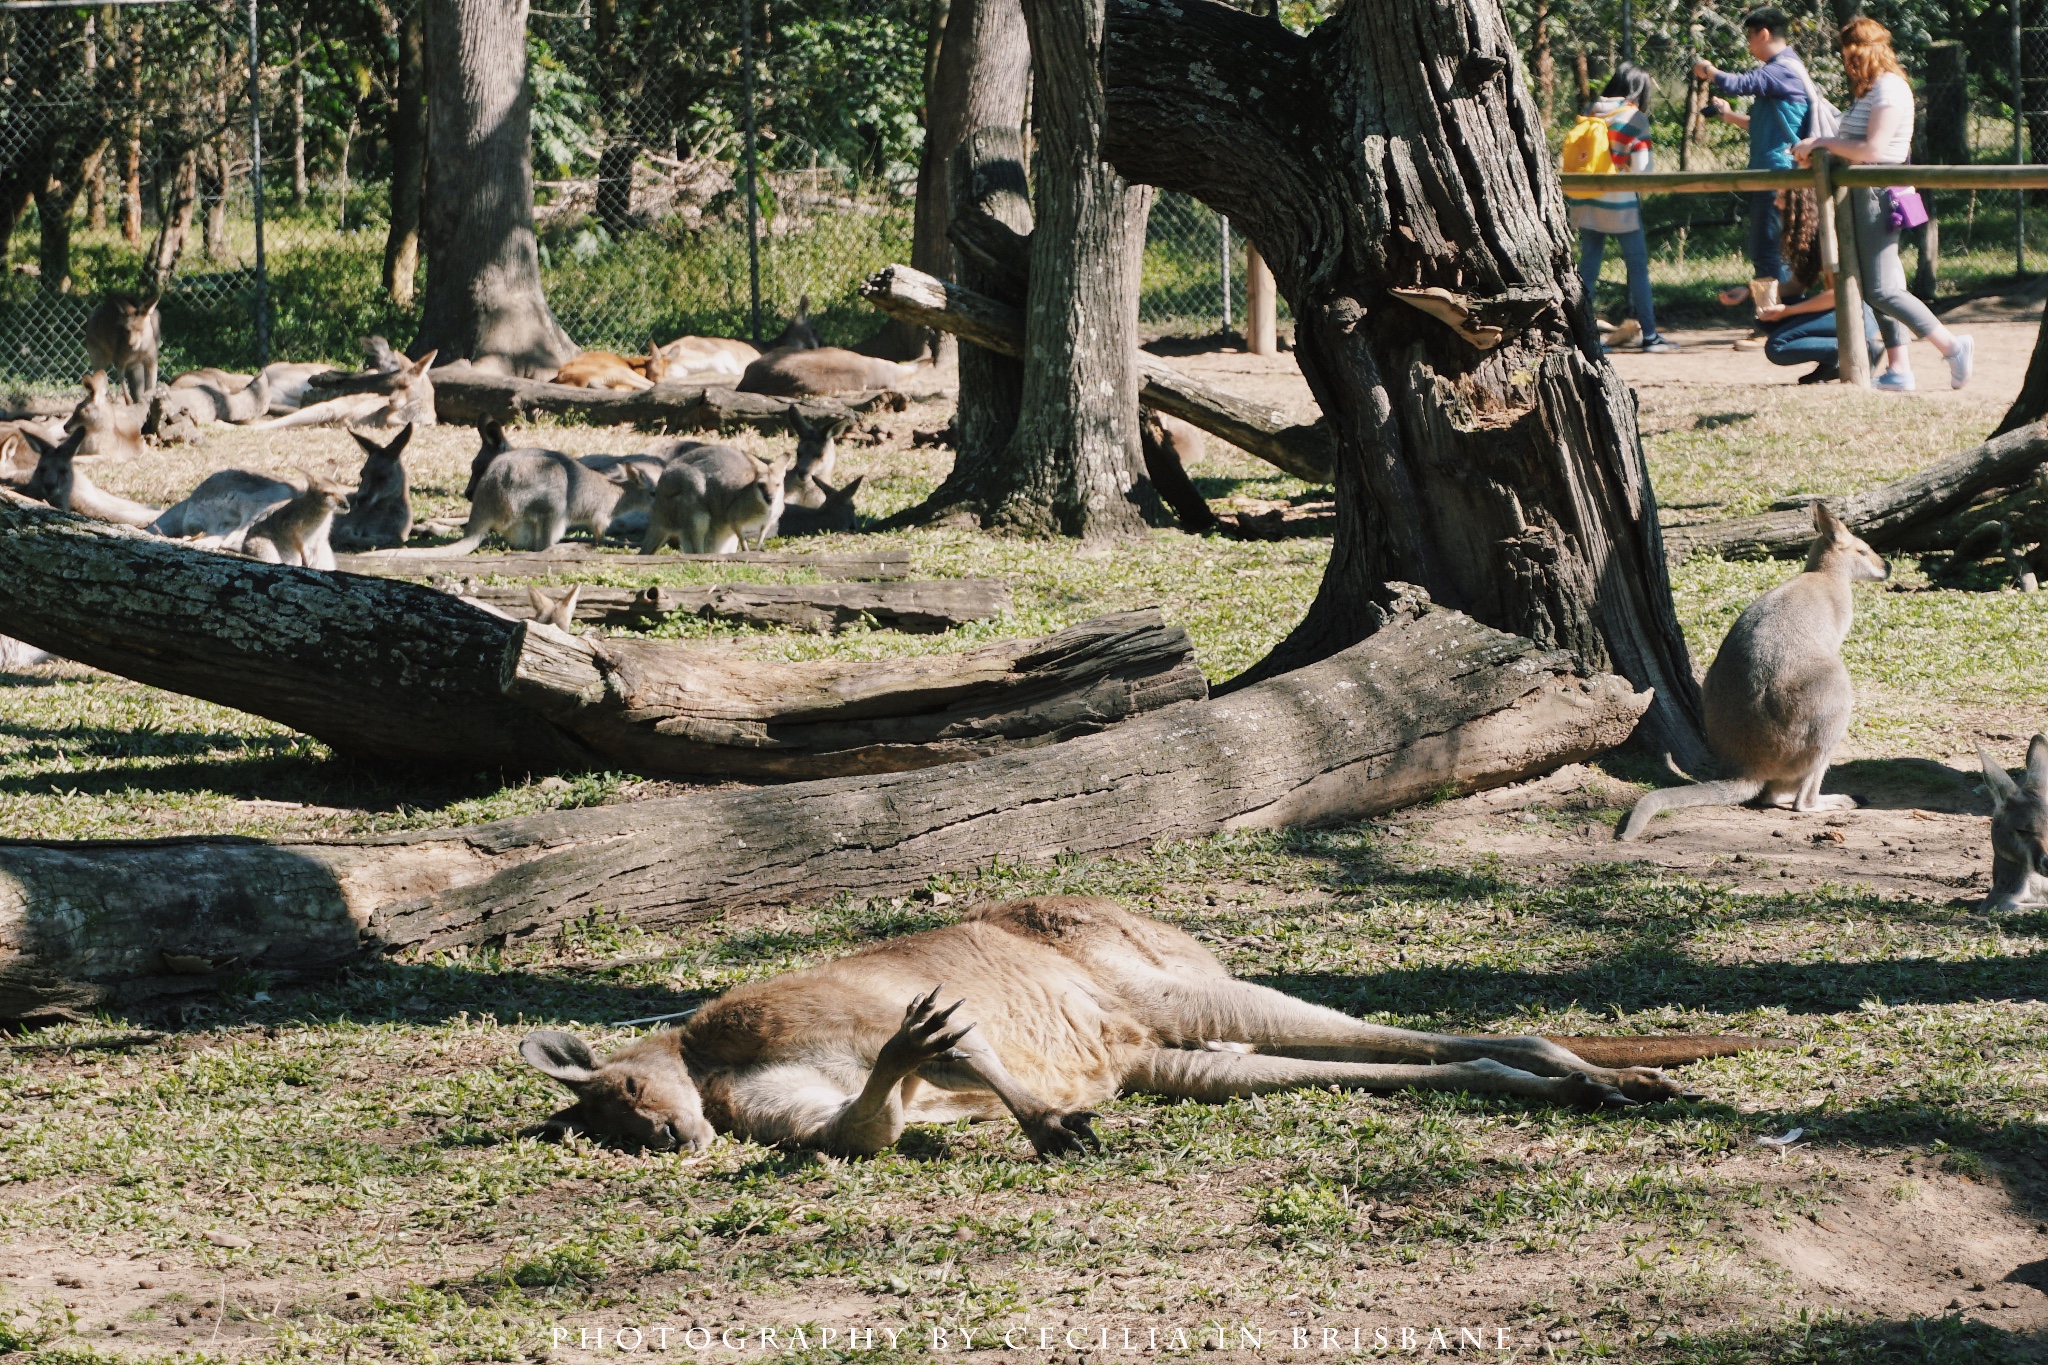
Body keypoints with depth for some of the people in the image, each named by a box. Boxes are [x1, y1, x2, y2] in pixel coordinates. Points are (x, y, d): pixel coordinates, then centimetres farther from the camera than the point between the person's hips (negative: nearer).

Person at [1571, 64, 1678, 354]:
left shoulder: (1590, 112, 4)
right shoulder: (1635, 118, -9)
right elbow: (1640, 166, -10)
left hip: (1587, 200, 4)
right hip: (1620, 202, -4)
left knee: (1588, 265, 9)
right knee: (1638, 265, 4)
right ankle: (1649, 335, 4)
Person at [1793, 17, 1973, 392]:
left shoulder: (1889, 90, -14)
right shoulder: (1871, 90, 17)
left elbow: (1872, 149, -21)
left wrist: (1824, 143, -13)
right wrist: (1816, 150, 5)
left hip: (1879, 192, -10)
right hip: (1865, 194, 10)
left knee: (1882, 290, -12)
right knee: (1881, 288, 9)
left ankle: (1952, 347, -10)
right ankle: (1899, 370, 9)